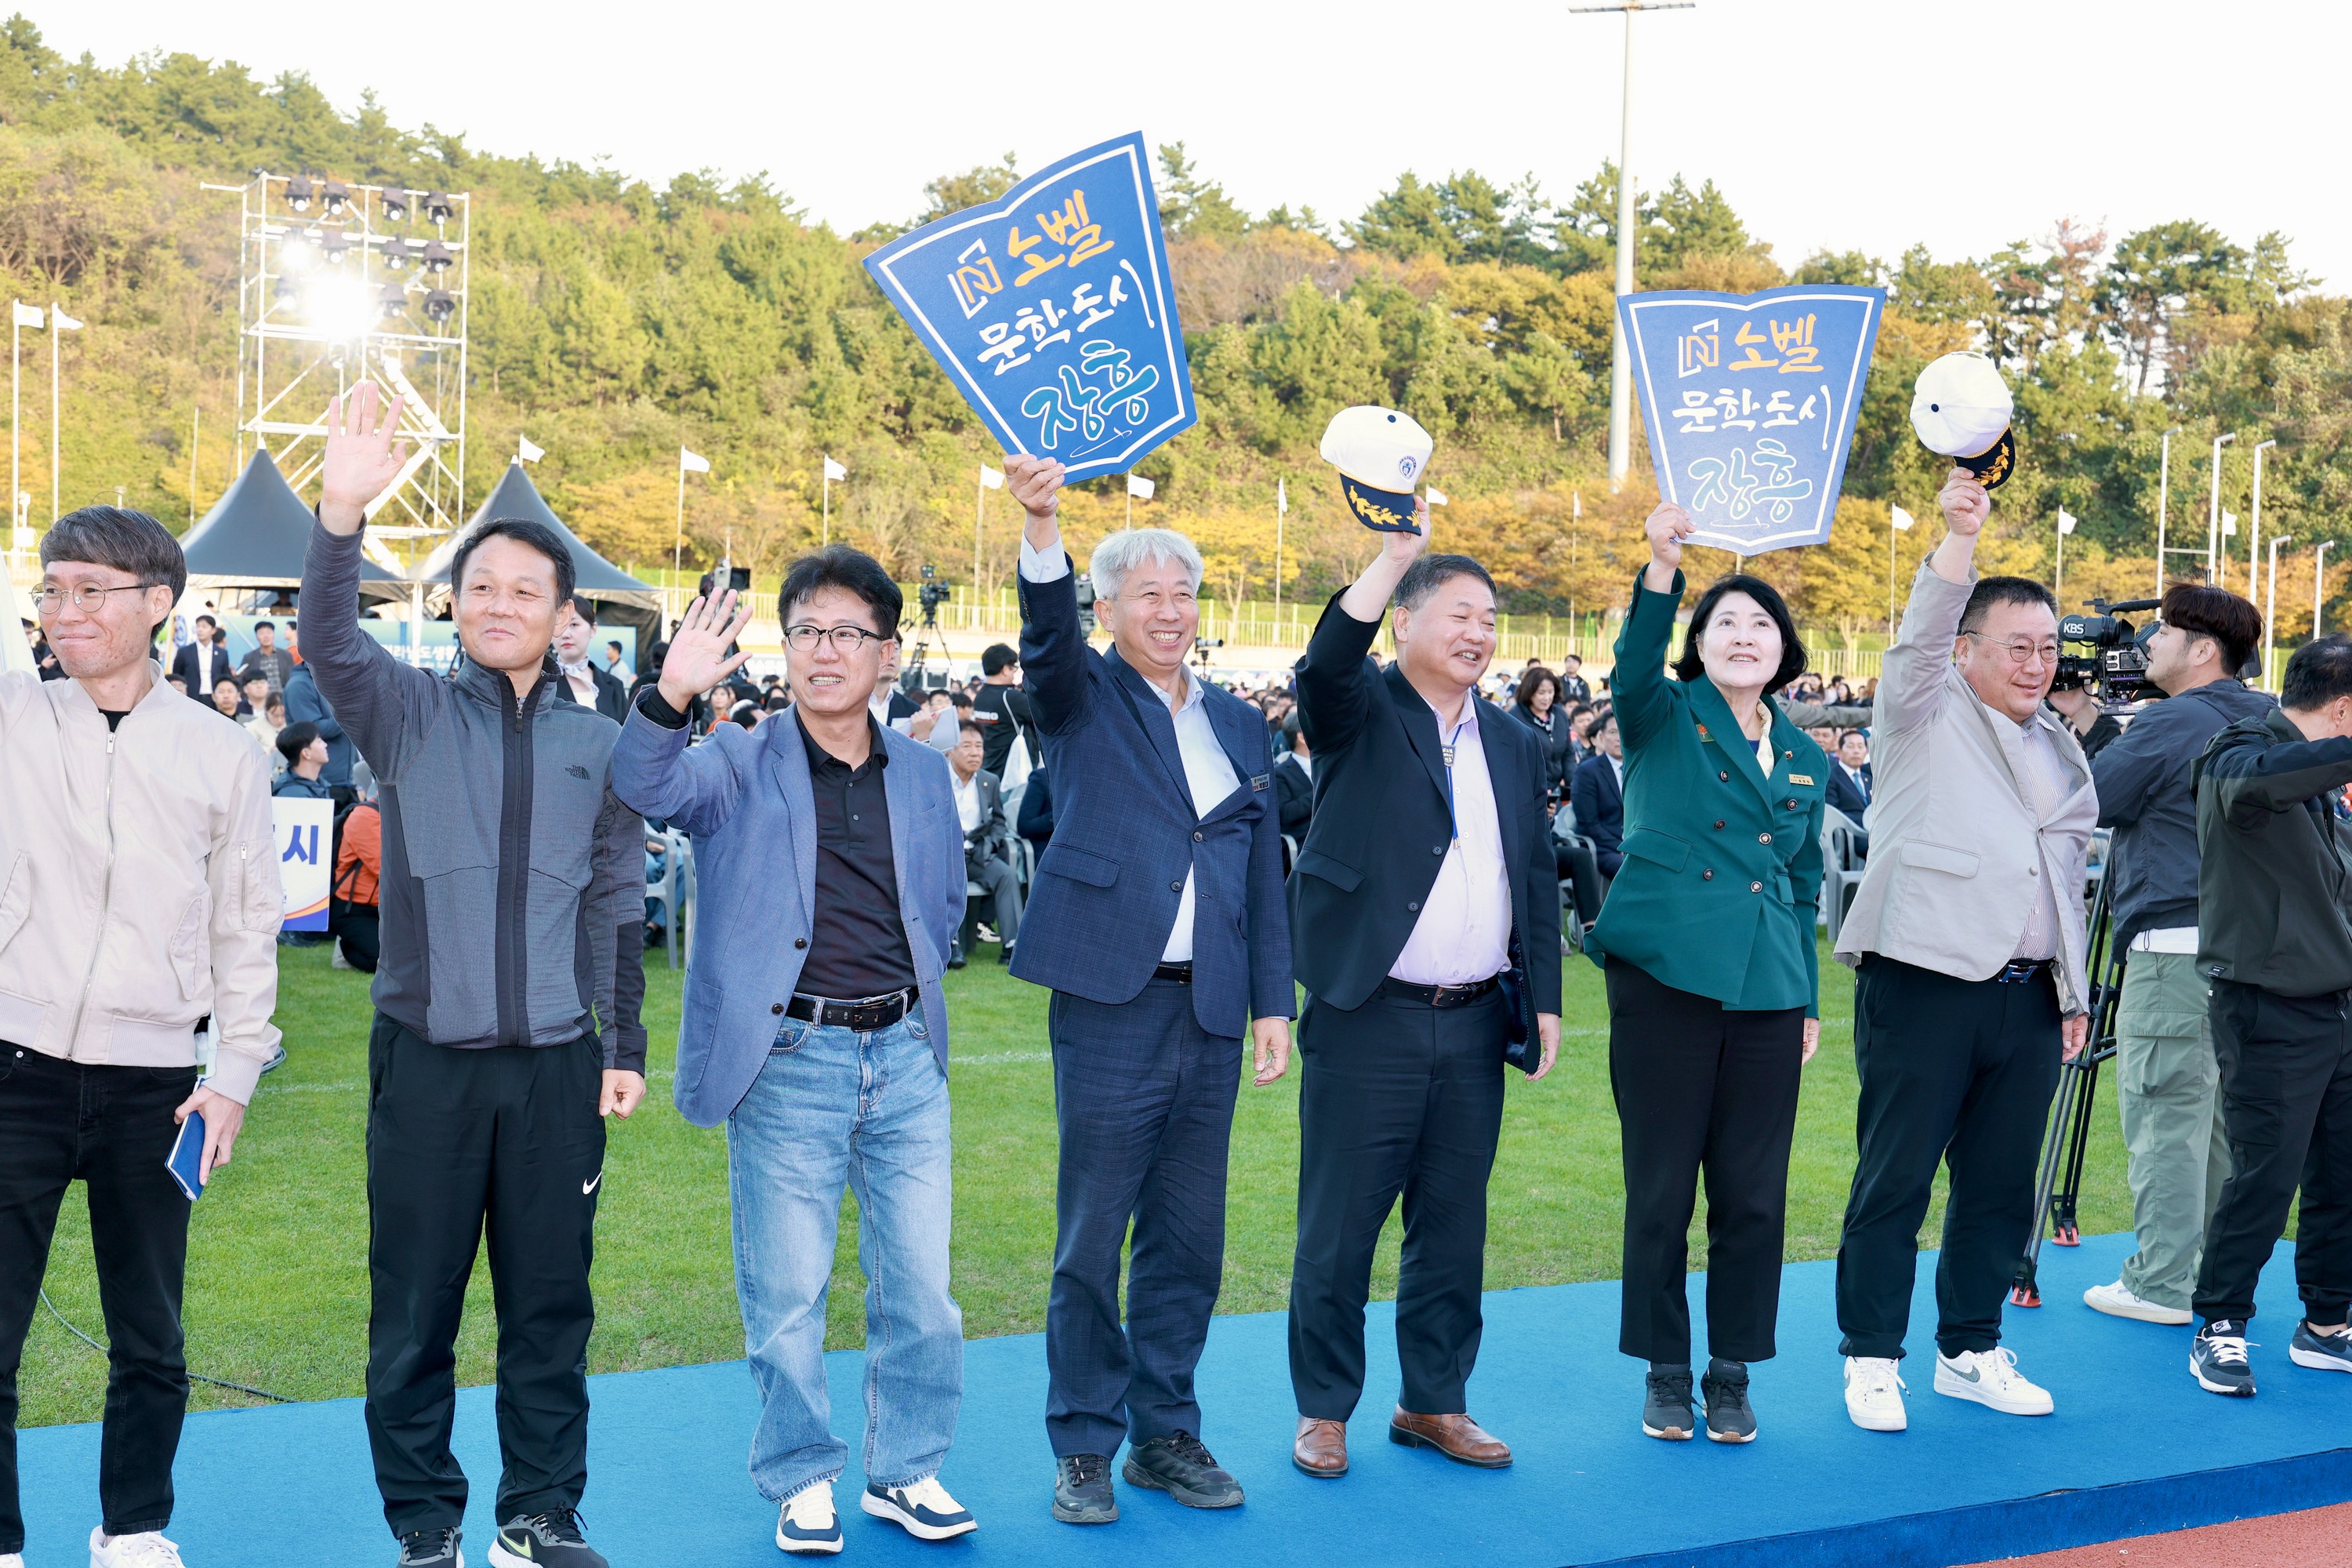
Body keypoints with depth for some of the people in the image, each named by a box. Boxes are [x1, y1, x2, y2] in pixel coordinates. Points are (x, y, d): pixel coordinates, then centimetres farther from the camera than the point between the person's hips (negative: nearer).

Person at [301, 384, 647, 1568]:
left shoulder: (597, 745, 8)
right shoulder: (408, 714, 2)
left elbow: (617, 905, 12)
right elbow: (330, 645, -18)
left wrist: (625, 1047, 8)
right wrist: (343, 515, -34)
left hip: (557, 1066, 2)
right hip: (426, 1058, -1)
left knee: (550, 1303, 8)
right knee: (413, 1309, 4)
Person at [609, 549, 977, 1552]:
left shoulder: (921, 773, 10)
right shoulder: (741, 765, -2)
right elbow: (648, 789, -22)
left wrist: (909, 993, 8)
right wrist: (671, 697, -40)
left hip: (905, 1055, 3)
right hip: (788, 1062, -3)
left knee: (922, 1288, 8)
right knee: (786, 1297, 5)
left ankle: (906, 1470, 25)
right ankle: (801, 1481, 22)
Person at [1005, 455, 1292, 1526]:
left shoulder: (1238, 724, 15)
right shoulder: (1084, 700, 3)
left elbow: (1264, 873, 15)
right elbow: (1047, 634, -20)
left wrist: (1272, 1002, 9)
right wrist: (1041, 527, -38)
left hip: (1211, 1019, 4)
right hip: (1110, 1006, -4)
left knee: (1189, 1241, 11)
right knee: (1090, 1241, 1)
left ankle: (1166, 1434, 23)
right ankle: (1084, 1448, 13)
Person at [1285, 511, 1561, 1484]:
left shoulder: (1514, 745, 15)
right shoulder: (1361, 712, -1)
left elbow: (1538, 880, 17)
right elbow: (1326, 663, -25)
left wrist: (1544, 999, 10)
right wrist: (1396, 554, -31)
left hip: (1476, 1024, 5)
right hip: (1371, 1019, -5)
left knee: (1453, 1228, 12)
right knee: (1339, 1228, 1)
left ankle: (1434, 1403, 25)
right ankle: (1324, 1410, 14)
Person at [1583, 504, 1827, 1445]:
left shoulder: (1804, 760, 15)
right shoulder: (1666, 720, 3)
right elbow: (1635, 665, -21)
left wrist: (1809, 1003, 17)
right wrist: (1663, 566, -36)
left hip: (1767, 992, 4)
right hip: (1665, 978, -4)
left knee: (1754, 1193, 5)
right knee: (1661, 1188, 2)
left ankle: (1732, 1375, 19)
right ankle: (1666, 1373, 16)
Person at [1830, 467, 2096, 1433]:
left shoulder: (2059, 748, 20)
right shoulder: (1925, 715, 2)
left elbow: (2067, 872, 23)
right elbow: (1921, 639, -18)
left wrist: (2071, 991, 19)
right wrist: (1959, 536, -31)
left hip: (2027, 994, 6)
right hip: (1924, 983, -6)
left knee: (2000, 1187, 10)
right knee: (1895, 1181, -3)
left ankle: (1970, 1350, 22)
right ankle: (1871, 1360, 6)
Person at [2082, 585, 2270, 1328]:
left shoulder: (2169, 725, -14)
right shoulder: (2262, 726, 13)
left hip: (2174, 946, -9)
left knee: (2163, 1113, -3)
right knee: (2218, 1111, 15)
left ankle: (2164, 1282, 0)